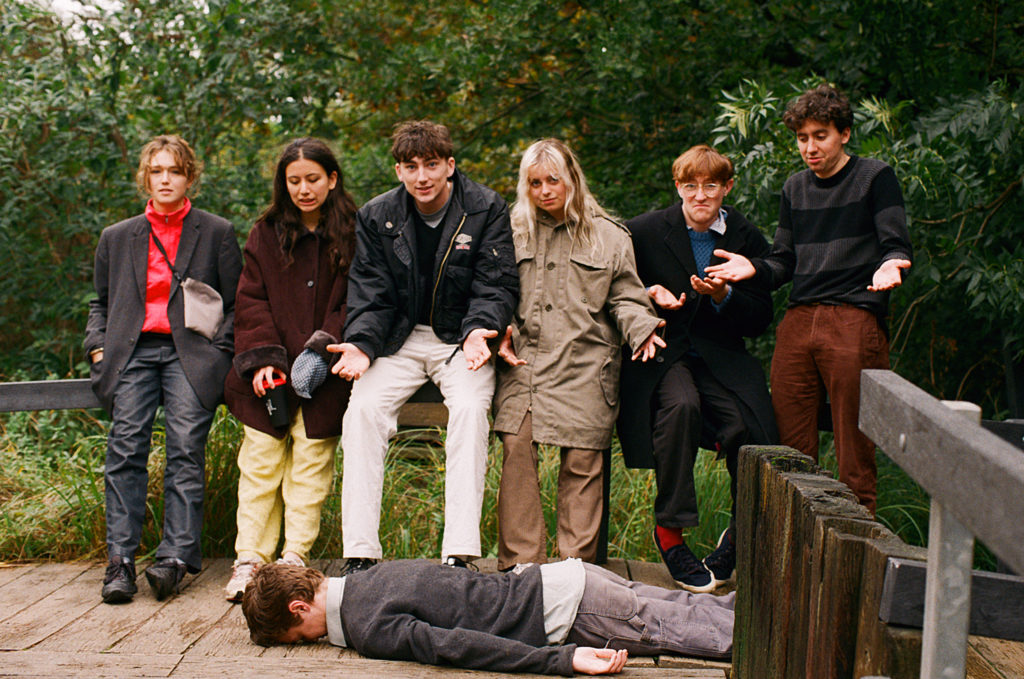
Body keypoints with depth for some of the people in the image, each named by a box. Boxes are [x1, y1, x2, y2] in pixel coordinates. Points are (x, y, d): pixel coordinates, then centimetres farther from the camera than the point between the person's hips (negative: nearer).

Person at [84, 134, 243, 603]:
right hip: (133, 352, 2)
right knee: (125, 446, -16)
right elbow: (101, 302, 27)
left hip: (190, 353, -2)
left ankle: (175, 557, -19)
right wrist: (97, 345, 9)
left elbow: (236, 303, 11)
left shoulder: (217, 234, 13)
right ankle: (120, 560, -18)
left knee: (186, 448, -18)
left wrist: (219, 349, -3)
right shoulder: (117, 238, 22)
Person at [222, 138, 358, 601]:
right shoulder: (266, 234, 9)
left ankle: (295, 556, 4)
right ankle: (249, 559, 1)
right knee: (260, 463, -1)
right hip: (269, 372, 2)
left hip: (322, 373, -1)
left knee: (311, 465, -2)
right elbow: (251, 301, 6)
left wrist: (324, 346, -13)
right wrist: (263, 357, -7)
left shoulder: (351, 234, 3)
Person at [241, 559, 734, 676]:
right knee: (688, 612, 15)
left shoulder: (370, 631, -19)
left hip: (564, 609, -7)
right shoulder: (368, 578, 9)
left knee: (679, 627, 0)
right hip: (560, 577, 7)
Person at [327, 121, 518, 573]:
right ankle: (360, 554, -21)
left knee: (469, 408, -31)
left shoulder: (486, 210, -3)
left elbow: (496, 285, -5)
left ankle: (460, 554, -31)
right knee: (362, 410, -23)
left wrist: (478, 331, -25)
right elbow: (370, 293, 2)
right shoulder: (376, 217, 3)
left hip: (461, 339, -2)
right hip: (401, 339, 2)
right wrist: (361, 344, -17)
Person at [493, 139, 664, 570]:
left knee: (582, 460, -7)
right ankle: (521, 563, -9)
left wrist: (641, 329, -6)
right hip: (523, 361, 1)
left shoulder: (609, 237, 13)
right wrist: (501, 333, -1)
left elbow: (625, 299, 13)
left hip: (585, 365, 0)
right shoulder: (512, 233, 16)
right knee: (517, 446, -15)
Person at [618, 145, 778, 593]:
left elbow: (760, 319, 6)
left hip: (720, 356, 2)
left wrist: (723, 296, -13)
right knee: (681, 405, -35)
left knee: (748, 432, -23)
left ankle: (740, 538, 4)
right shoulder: (643, 232, 1)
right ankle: (669, 531, -21)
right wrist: (650, 294, -12)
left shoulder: (747, 240, 7)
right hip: (661, 351, -2)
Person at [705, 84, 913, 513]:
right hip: (798, 321, 5)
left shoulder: (875, 177, 6)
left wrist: (889, 266, -23)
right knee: (791, 448, 2)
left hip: (855, 320, -5)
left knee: (854, 448, -6)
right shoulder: (795, 189, 22)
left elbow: (897, 247, 0)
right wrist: (752, 268, 1)